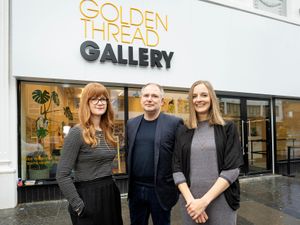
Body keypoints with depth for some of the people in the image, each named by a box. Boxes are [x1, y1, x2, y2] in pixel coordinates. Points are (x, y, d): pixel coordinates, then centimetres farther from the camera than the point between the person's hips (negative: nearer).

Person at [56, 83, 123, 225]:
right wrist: (79, 206, -16)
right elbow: (62, 175, -15)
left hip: (110, 194, 7)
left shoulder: (107, 131, 7)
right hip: (89, 196, -7)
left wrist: (111, 186, 11)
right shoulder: (77, 132, -14)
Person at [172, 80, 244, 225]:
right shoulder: (183, 132, 4)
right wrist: (190, 200, -13)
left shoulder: (228, 129, -1)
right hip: (190, 203, 2)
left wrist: (205, 201, -15)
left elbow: (232, 169, -9)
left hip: (221, 202, -1)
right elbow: (177, 169, 0)